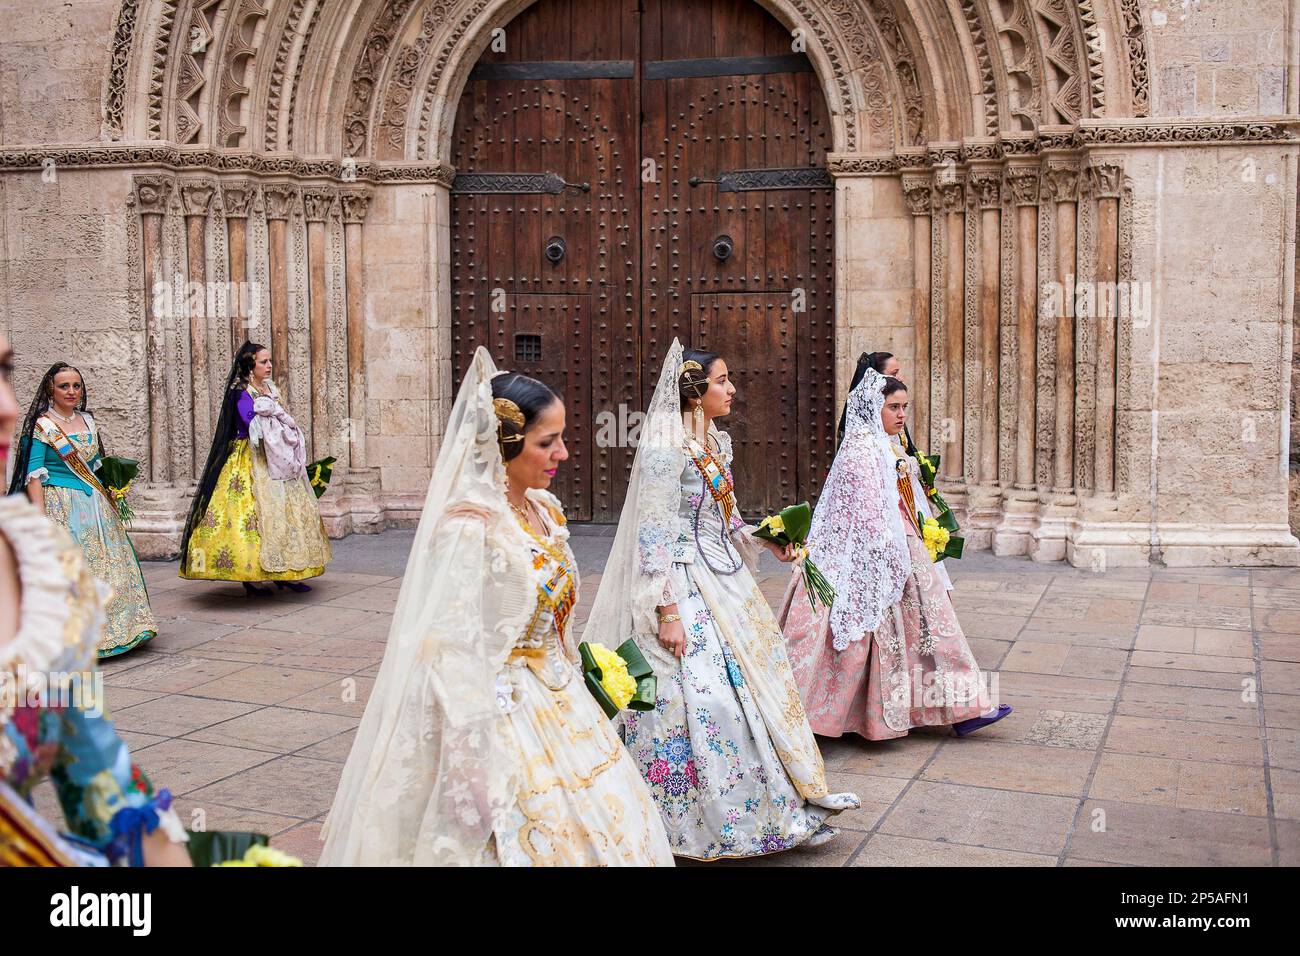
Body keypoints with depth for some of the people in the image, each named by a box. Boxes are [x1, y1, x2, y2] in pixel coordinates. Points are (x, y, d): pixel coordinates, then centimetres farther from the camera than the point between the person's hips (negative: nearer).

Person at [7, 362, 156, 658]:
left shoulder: (88, 422, 13)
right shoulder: (42, 426, -6)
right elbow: (34, 475, -11)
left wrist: (111, 491, 9)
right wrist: (40, 518, -19)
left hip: (95, 505, 6)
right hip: (61, 507, -6)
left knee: (108, 564, 8)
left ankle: (105, 630, 20)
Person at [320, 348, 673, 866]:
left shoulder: (546, 510, 5)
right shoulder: (469, 526, -20)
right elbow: (454, 654, -21)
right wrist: (474, 770, -21)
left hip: (559, 706, 8)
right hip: (500, 718, -8)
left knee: (603, 831, 13)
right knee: (525, 838, 1)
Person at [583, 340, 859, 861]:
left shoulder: (717, 442, 10)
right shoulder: (666, 449, -17)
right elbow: (655, 535, -19)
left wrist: (763, 540, 10)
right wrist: (667, 612, -22)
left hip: (726, 580, 9)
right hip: (686, 588, -9)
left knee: (757, 679, 12)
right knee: (702, 696, -7)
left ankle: (787, 797, 25)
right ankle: (690, 821, 11)